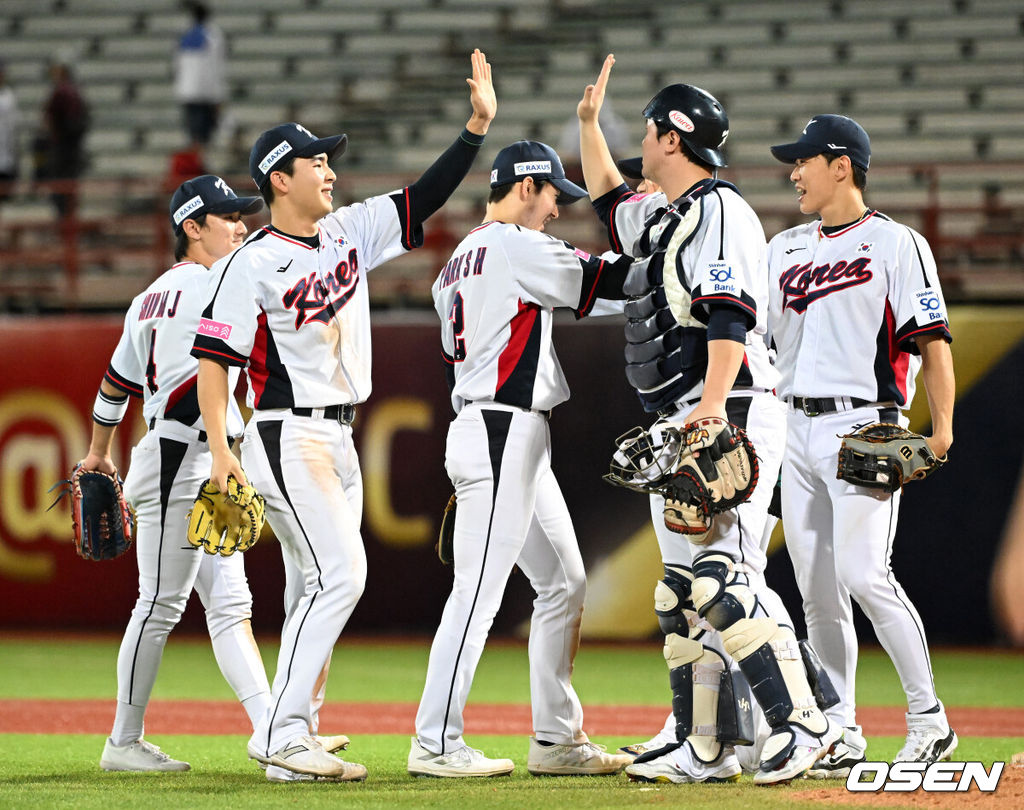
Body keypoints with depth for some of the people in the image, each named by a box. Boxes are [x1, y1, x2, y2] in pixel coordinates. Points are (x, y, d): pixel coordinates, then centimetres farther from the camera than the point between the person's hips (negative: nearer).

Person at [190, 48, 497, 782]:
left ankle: (294, 736, 12)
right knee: (340, 576, -17)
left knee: (320, 588, 8)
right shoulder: (253, 264, -10)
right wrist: (220, 451, -19)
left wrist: (478, 126, 1)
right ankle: (281, 733, -17)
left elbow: (426, 197, 12)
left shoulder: (351, 232, 11)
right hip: (288, 439, -8)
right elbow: (214, 356, -11)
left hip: (340, 440, 8)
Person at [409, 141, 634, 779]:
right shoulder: (517, 247, -9)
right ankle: (436, 744, -10)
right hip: (504, 433, -11)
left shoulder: (459, 261, 20)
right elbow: (607, 279, -9)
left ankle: (557, 739, 13)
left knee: (565, 583, 12)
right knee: (479, 589, -10)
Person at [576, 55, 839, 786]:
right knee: (684, 589, 8)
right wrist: (589, 123, 38)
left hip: (727, 418, -10)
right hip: (680, 426, 10)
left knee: (721, 577, -20)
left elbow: (731, 313, -21)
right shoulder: (664, 219, 21)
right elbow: (611, 202, 43)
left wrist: (712, 406, -31)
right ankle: (705, 749, 11)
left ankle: (803, 724, -22)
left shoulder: (719, 211, -9)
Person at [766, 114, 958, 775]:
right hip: (797, 429, 7)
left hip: (864, 425, -7)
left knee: (863, 573, -17)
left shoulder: (897, 244, -1)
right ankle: (841, 732, 10)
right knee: (817, 589, 4)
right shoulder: (784, 249, 18)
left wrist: (942, 426, -16)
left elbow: (932, 339, -8)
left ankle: (929, 719, -7)